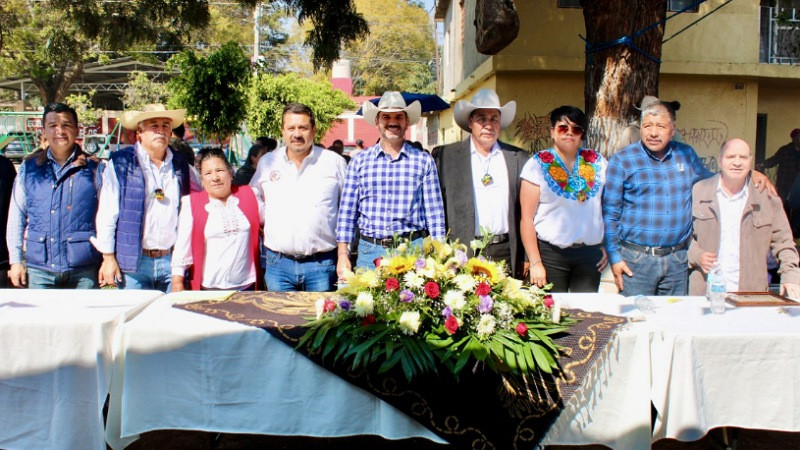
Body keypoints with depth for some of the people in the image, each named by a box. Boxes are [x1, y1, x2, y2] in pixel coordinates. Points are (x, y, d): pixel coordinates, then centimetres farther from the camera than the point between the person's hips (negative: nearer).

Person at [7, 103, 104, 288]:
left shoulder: (95, 169, 3)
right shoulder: (28, 169, 9)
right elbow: (16, 217, 12)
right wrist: (15, 261, 7)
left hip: (84, 272, -2)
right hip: (39, 271, 2)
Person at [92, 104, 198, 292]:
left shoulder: (182, 167, 11)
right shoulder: (120, 164, 1)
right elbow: (107, 213, -2)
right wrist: (108, 258, -5)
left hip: (172, 260, 3)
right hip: (134, 262, -3)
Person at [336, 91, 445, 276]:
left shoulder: (424, 161, 5)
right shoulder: (359, 161, 7)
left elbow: (434, 211, 5)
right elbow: (347, 211, 8)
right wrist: (343, 256, 2)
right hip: (369, 251, 1)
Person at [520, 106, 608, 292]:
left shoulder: (596, 162, 8)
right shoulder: (538, 164, -2)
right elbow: (527, 218, -5)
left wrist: (607, 246, 6)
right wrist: (535, 263, -10)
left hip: (590, 254, 3)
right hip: (551, 254, -3)